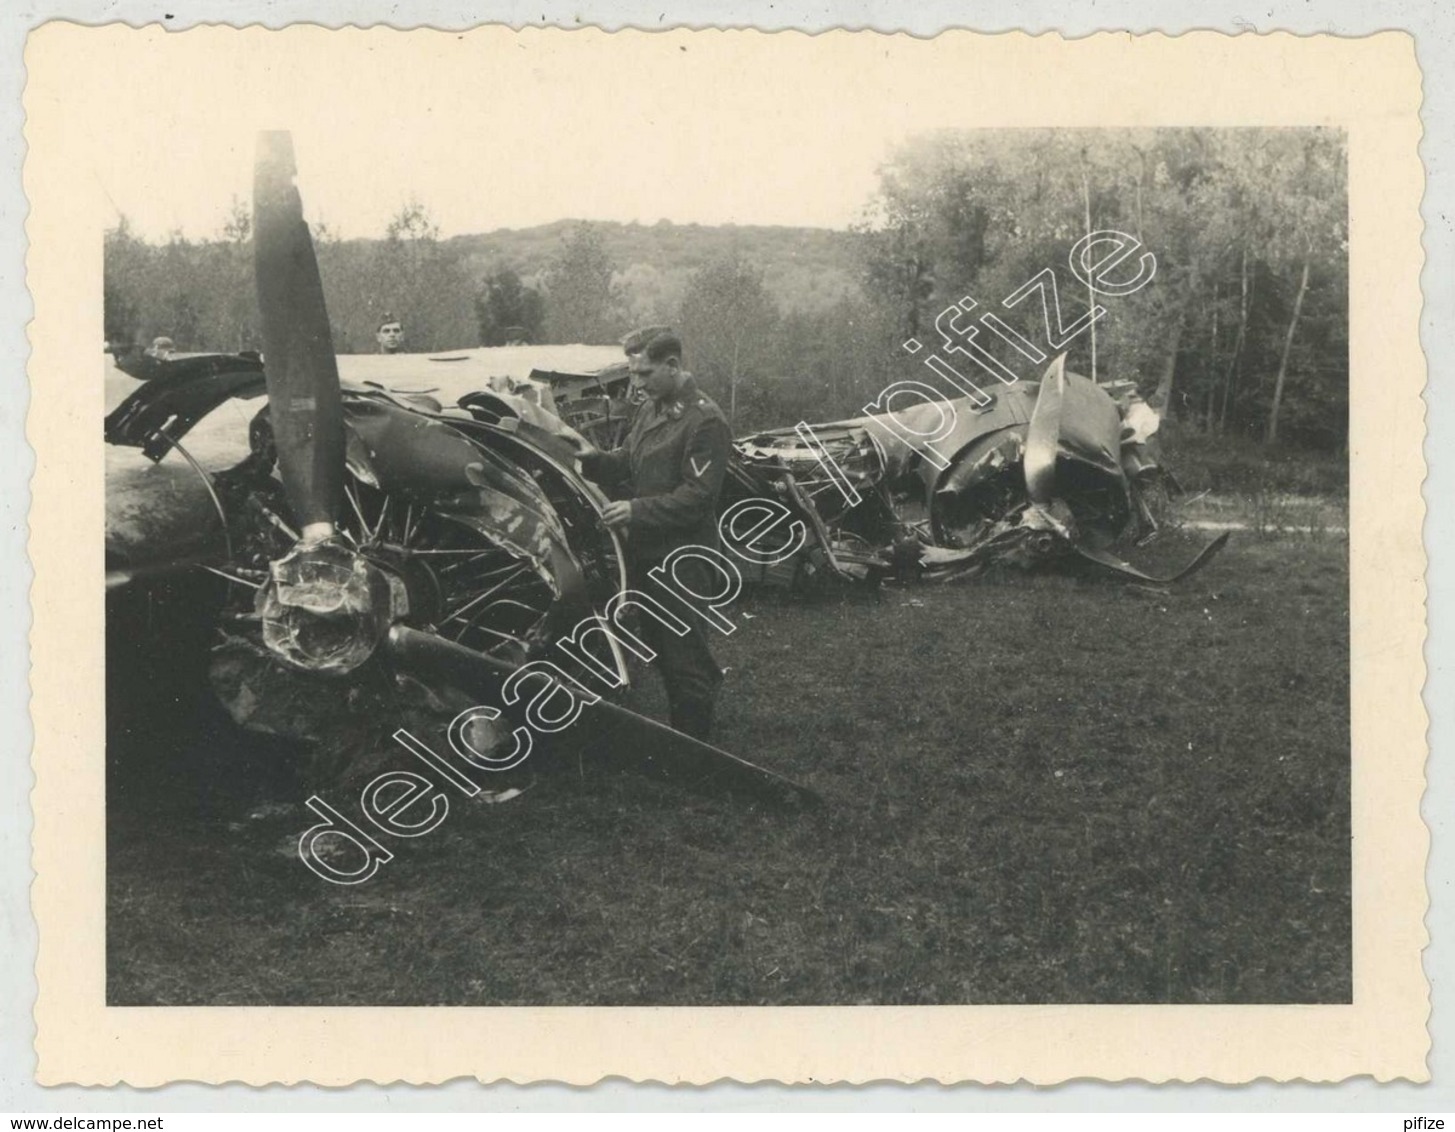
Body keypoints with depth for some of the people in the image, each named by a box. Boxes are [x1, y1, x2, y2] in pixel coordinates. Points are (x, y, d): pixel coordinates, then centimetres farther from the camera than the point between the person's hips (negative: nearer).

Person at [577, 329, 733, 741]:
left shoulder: (705, 421, -15)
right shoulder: (650, 409, 12)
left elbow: (697, 495, -20)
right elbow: (627, 463, 16)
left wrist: (637, 510, -25)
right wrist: (596, 459, -3)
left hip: (681, 556, -8)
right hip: (645, 550, 8)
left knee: (683, 656, -1)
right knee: (657, 642, 18)